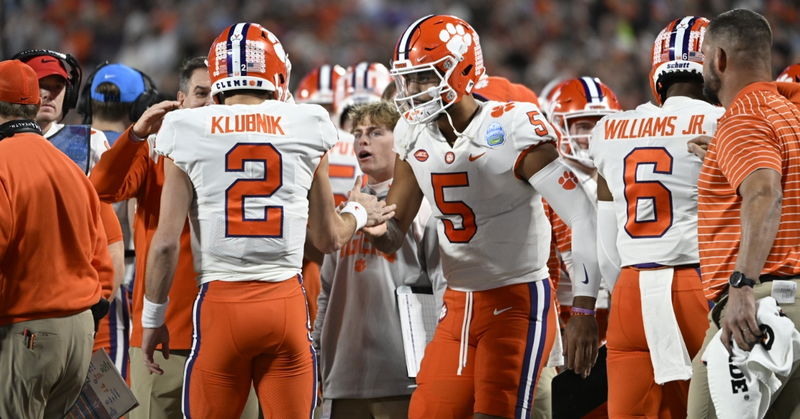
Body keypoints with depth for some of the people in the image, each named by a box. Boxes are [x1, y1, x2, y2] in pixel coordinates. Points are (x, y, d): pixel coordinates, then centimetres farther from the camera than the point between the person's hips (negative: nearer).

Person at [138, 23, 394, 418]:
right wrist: (358, 214, 33)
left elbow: (166, 241, -3)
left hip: (220, 301, -1)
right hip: (286, 302, 1)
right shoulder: (305, 129, 4)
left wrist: (153, 317, 8)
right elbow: (328, 238, 12)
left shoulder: (189, 133, 0)